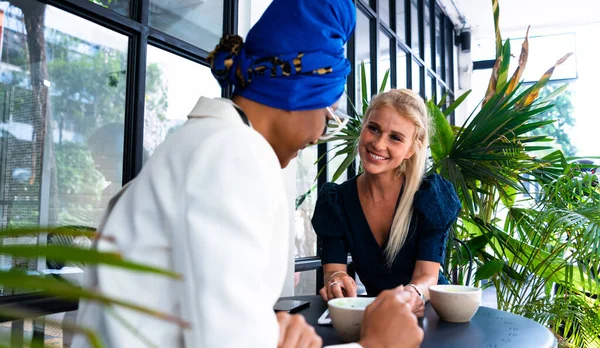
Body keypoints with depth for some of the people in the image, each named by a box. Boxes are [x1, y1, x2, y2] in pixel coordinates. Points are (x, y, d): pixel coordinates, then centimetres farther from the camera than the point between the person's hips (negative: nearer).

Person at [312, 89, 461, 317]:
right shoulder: (335, 201, -4)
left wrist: (413, 293, -37)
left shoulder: (431, 195, -11)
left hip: (430, 311, -3)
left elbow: (428, 277, -16)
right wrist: (335, 280, -30)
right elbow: (332, 270, -8)